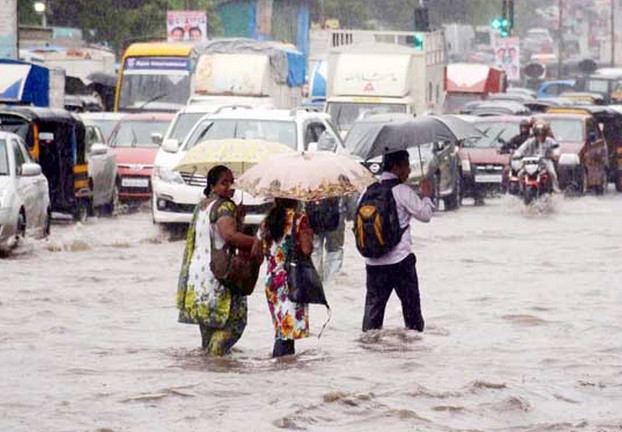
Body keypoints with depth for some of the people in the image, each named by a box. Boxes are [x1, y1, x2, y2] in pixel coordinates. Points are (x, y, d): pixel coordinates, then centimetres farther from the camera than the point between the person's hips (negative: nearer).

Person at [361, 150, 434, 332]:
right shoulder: (402, 191, -11)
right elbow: (425, 214, -7)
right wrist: (426, 196, 9)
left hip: (373, 261, 5)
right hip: (400, 259, -5)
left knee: (373, 303, 7)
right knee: (410, 302, 8)